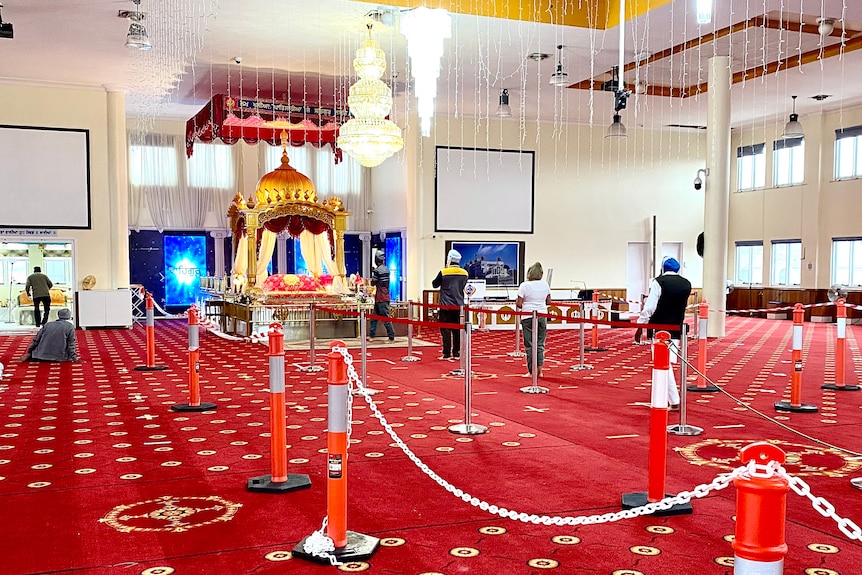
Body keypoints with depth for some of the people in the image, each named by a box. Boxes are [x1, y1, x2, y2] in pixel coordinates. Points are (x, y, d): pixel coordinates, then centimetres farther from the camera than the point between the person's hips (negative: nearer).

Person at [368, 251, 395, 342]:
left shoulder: (377, 270, -15)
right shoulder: (386, 269, 10)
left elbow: (373, 283, -9)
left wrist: (373, 274, 7)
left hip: (381, 298, -9)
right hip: (385, 296, 9)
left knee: (386, 318, -6)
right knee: (374, 317, 14)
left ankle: (392, 337, -4)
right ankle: (371, 336, 18)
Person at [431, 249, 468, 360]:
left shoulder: (443, 272, -11)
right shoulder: (464, 273, 2)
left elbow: (435, 284, 4)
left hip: (446, 305, -4)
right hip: (459, 305, 4)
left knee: (445, 330, 1)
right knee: (457, 330, 9)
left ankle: (446, 354, 1)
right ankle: (456, 353, 11)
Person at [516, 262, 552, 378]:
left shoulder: (524, 285, -10)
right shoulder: (545, 284, 3)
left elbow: (518, 304, -11)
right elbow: (548, 302, 9)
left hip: (528, 317, -4)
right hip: (542, 316, 4)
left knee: (530, 345, 4)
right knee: (540, 344, 11)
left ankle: (531, 372, 7)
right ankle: (539, 370, 9)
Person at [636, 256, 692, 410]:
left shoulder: (658, 282, -11)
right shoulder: (686, 284, 5)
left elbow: (649, 307, -14)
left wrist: (640, 325, -7)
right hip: (677, 329, 6)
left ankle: (674, 401, -9)